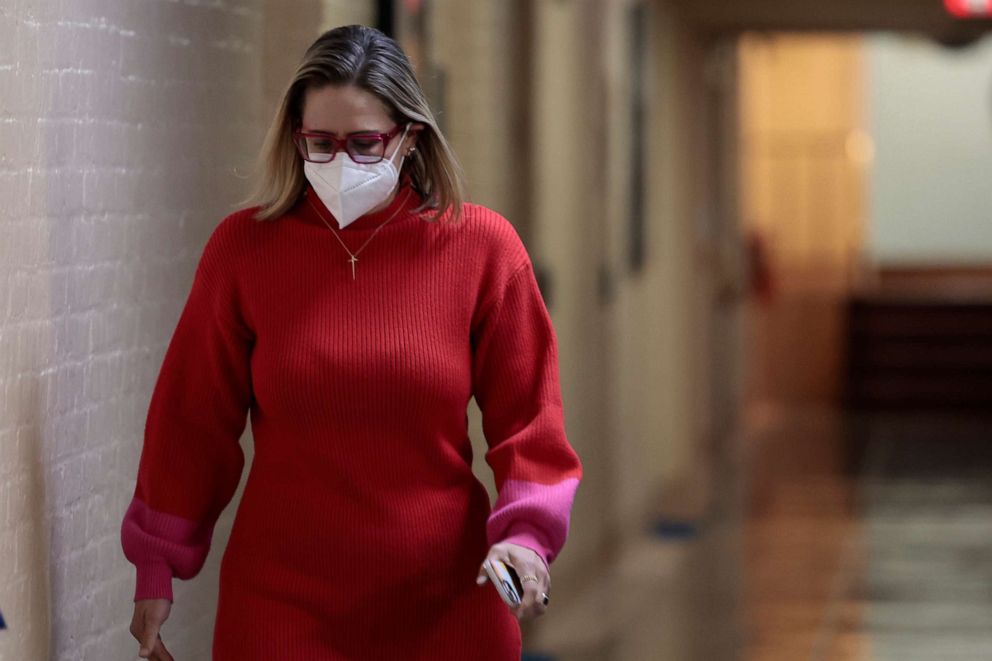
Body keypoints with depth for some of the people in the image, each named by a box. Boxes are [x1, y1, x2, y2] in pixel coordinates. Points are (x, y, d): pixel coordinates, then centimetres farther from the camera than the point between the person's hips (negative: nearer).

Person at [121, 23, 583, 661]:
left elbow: (527, 419, 0)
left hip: (447, 602, 1)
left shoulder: (481, 246, -3)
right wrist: (157, 566, 8)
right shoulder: (243, 248, -2)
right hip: (282, 603, 0)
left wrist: (524, 534, -15)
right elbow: (193, 419, 4)